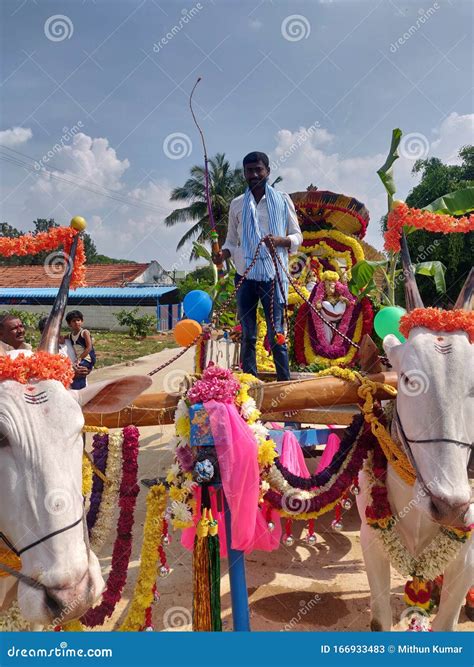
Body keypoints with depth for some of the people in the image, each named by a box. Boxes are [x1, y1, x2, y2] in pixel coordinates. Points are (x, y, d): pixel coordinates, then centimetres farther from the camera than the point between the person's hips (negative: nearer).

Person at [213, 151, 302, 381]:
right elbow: (232, 240, 15)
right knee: (247, 335, 4)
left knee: (276, 334, -2)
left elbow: (297, 236, 8)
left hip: (273, 275, -2)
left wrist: (280, 240, -13)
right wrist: (223, 254, -8)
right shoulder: (237, 204, 13)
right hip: (245, 276, 2)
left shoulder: (282, 200, 8)